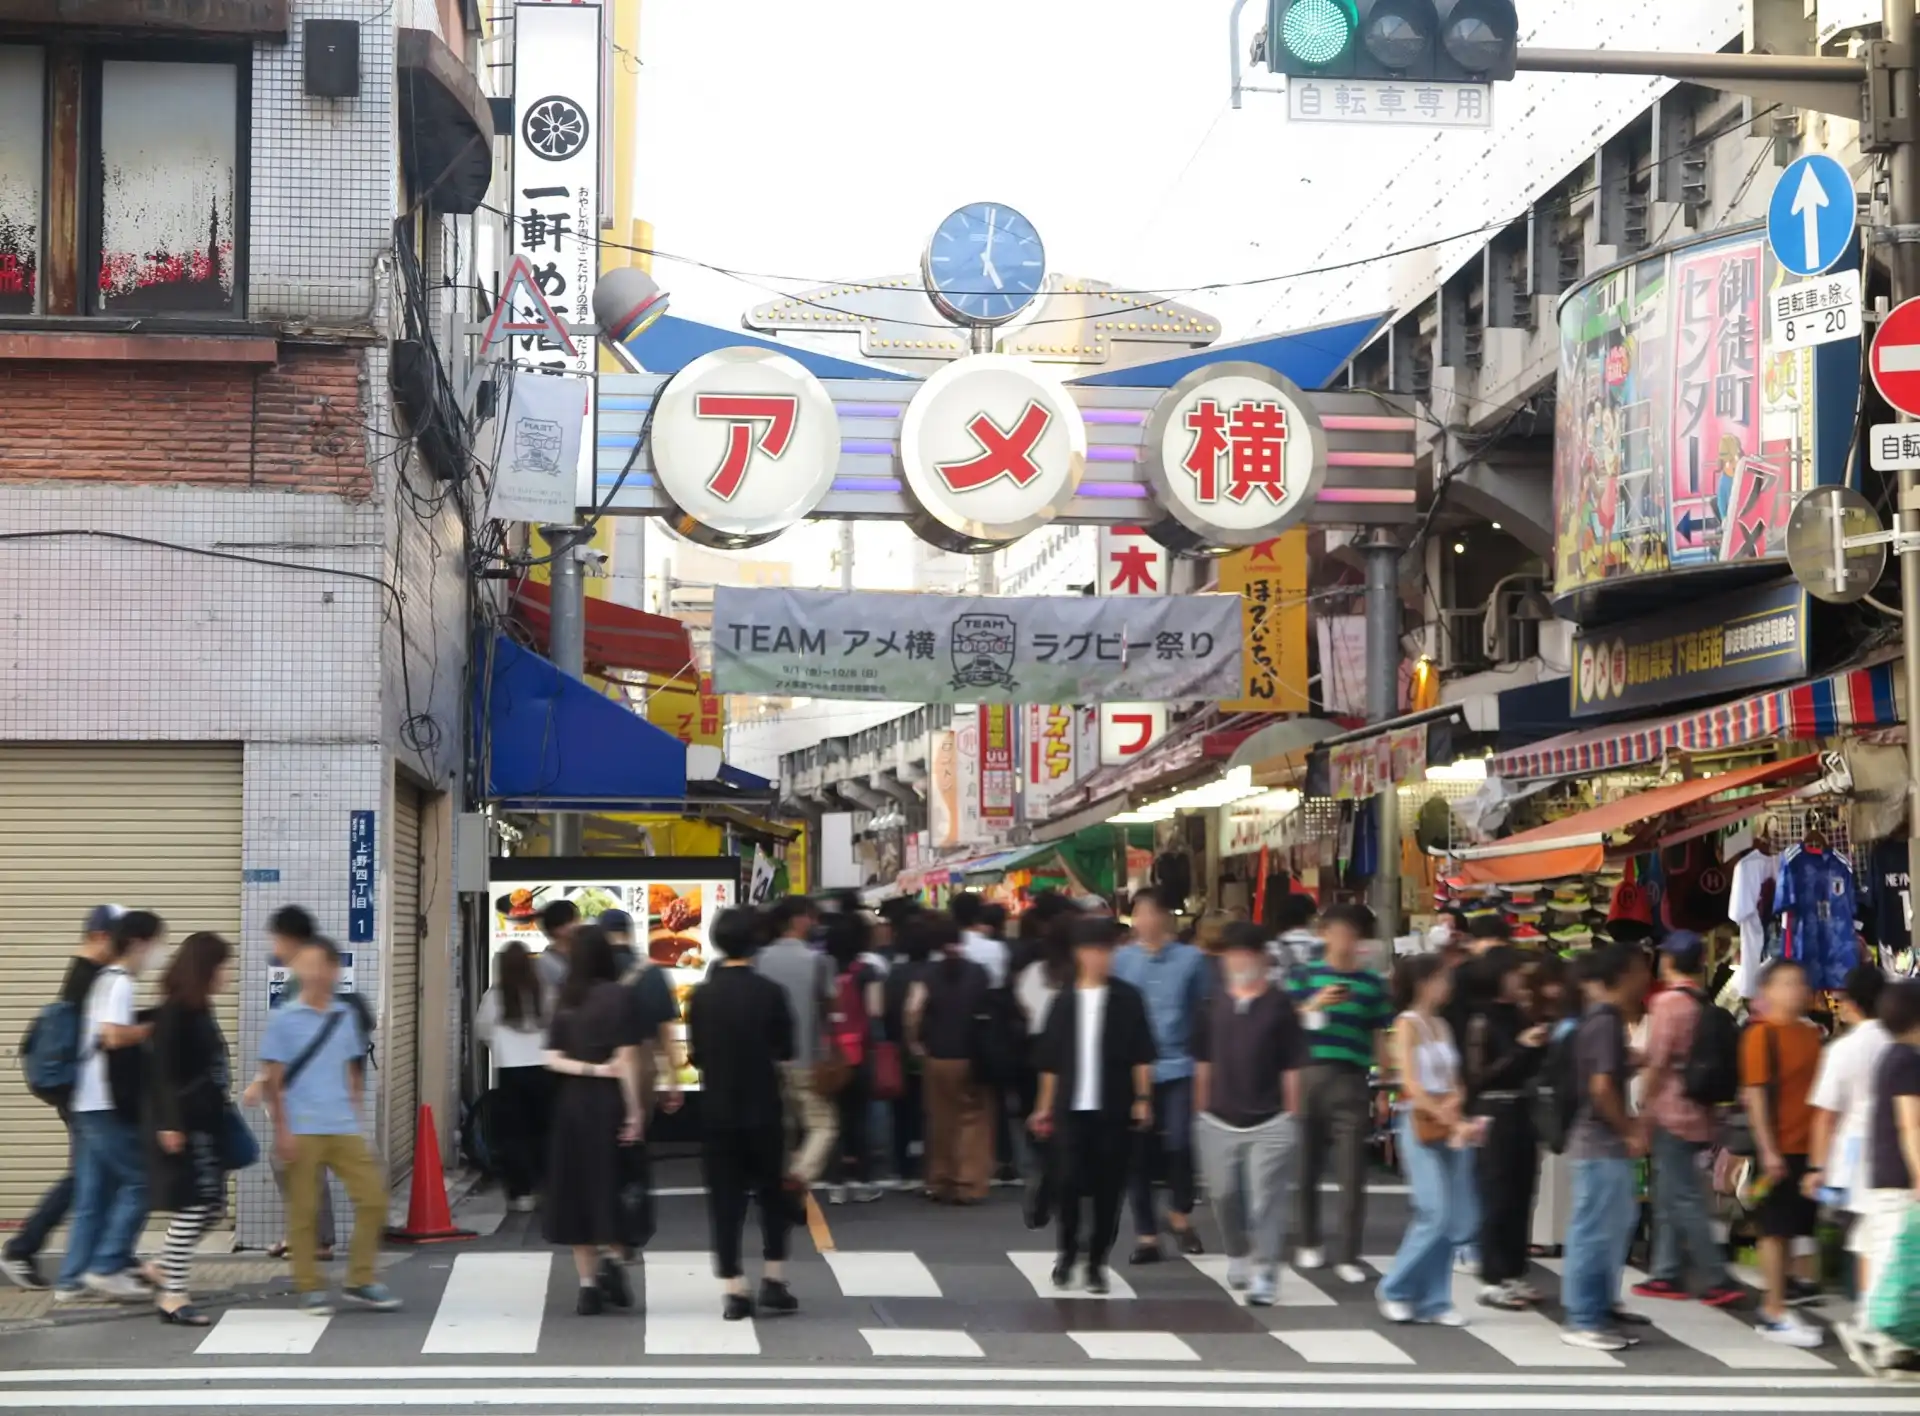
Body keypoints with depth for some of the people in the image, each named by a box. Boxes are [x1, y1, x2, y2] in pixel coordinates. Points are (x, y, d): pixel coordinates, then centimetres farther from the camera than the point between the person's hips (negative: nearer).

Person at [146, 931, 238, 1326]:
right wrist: (169, 1123, -22)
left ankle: (165, 1272, 23)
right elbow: (163, 1070, -17)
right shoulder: (174, 1012, -12)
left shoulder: (200, 1010, 14)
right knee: (193, 1206, -9)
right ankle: (172, 1296, -3)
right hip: (184, 1125, -10)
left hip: (207, 1122, 10)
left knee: (211, 1204, 11)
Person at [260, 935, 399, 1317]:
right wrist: (281, 1129, -10)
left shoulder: (346, 1016, 9)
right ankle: (310, 1288, 10)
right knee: (304, 1210, 0)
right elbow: (274, 1080, -4)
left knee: (373, 1197, 0)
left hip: (344, 1129, 4)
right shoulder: (283, 1018, -4)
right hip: (302, 1131, -4)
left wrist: (353, 1110, 11)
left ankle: (360, 1280, 11)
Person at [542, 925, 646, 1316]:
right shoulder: (619, 995, -7)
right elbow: (626, 1058, -12)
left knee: (575, 1188, 7)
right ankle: (609, 1260, -13)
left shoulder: (565, 1001, 6)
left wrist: (590, 1069, -8)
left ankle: (588, 1284, 7)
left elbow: (553, 1059, 0)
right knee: (612, 1184, 7)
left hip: (570, 1104, 3)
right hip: (607, 1101, -3)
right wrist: (634, 1110, -11)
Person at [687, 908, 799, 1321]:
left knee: (725, 1199, 5)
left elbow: (695, 1057, 0)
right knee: (772, 1193, 14)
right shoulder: (770, 993, -9)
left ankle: (736, 1290, 2)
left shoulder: (701, 996, -4)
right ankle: (774, 1279, 10)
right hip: (763, 1108, -1)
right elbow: (784, 1055, -4)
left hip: (717, 1111, 1)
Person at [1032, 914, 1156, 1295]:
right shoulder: (1065, 1002, 6)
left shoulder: (1127, 999, 1)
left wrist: (1143, 1098, -6)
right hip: (1073, 1108, 1)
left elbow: (1141, 1055, 0)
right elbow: (1051, 1061, 10)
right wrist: (1045, 1106, 10)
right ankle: (1068, 1250, 18)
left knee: (1108, 1189, 2)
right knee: (1069, 1182, -6)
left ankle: (1097, 1263, 15)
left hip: (1114, 1109, -1)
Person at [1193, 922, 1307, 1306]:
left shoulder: (1278, 1005, -2)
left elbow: (1292, 1066, -1)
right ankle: (1238, 1256, 34)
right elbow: (1203, 1062, 12)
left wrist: (1291, 1115, -3)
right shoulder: (1213, 1004, 6)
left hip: (1269, 1121, -3)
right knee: (1224, 1195, 11)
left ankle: (1263, 1273, -4)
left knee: (1265, 1199, -7)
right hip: (1219, 1121, 3)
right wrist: (1201, 1109, 10)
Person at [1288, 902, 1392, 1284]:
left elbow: (1380, 1038, 10)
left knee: (1352, 1173, -6)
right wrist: (1314, 1005, -15)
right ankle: (1309, 1243, 26)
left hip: (1352, 1083, -1)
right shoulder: (1304, 977, 6)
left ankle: (1348, 1255, -1)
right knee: (1306, 1168, 8)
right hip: (1309, 1077, 1)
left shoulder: (1372, 984, 7)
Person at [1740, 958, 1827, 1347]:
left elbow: (1817, 1088, 16)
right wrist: (1768, 1150, -17)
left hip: (1808, 1146, 7)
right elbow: (1754, 1095, -12)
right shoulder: (1762, 1034, -9)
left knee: (1789, 1228, 10)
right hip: (1780, 1149, -7)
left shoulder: (1811, 1033, 11)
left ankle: (1774, 1305, 18)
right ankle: (1775, 1315, 3)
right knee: (1777, 1230, -2)